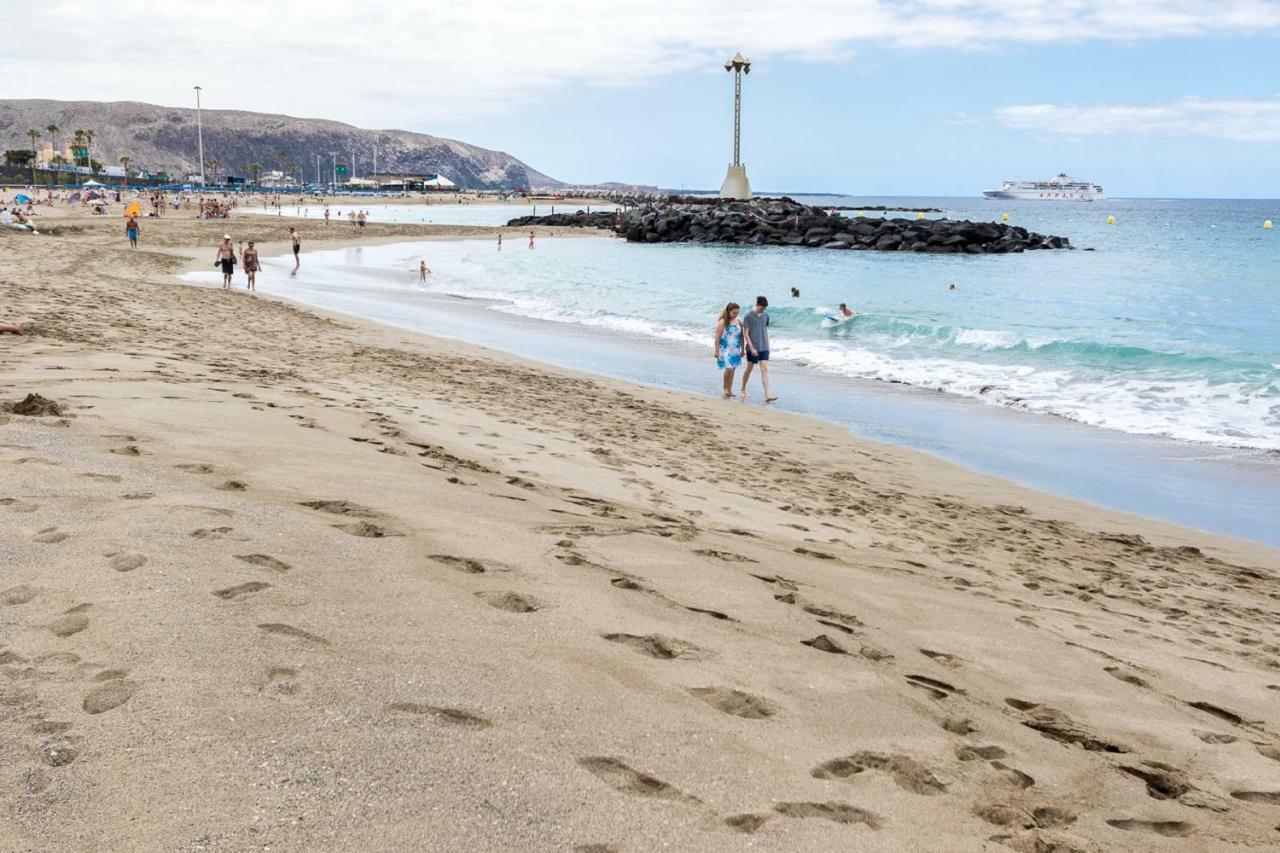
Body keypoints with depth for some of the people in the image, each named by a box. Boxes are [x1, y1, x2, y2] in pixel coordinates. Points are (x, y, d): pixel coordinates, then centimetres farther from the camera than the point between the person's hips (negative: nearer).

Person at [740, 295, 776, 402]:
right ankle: (743, 390, 31)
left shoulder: (766, 315, 4)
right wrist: (752, 348, -16)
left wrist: (767, 345, 14)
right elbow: (745, 333, -11)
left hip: (763, 348, 3)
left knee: (765, 369, -7)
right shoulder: (748, 316, -10)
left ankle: (767, 395, -13)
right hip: (752, 348, -3)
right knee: (749, 368, 9)